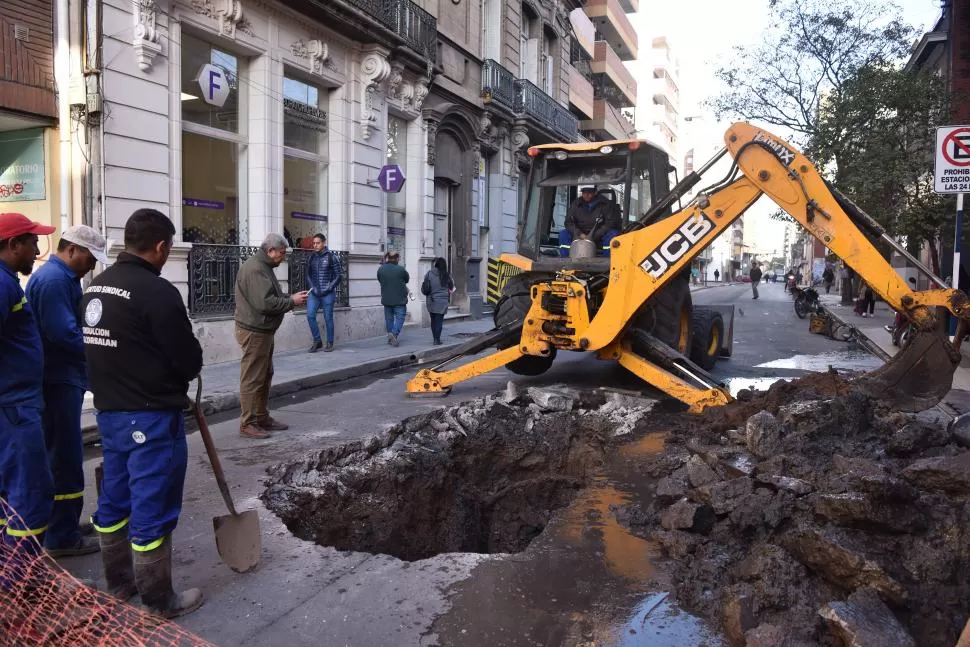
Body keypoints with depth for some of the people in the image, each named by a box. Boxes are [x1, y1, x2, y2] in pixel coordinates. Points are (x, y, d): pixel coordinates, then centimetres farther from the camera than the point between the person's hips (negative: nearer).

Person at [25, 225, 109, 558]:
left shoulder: (63, 278, 16)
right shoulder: (53, 279, -17)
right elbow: (63, 333, -25)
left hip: (63, 377, 11)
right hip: (57, 380, -11)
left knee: (61, 455, 18)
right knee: (65, 457, -4)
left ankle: (62, 523, 31)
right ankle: (62, 536, 5)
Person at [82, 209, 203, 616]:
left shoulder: (94, 287, 8)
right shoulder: (157, 291, -20)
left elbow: (100, 347, 13)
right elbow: (189, 360, -16)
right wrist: (176, 377, 5)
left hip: (108, 410, 9)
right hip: (151, 416, -9)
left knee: (114, 499, 18)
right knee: (152, 507, 1)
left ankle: (119, 582, 34)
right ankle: (159, 601, 13)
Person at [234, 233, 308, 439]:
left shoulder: (263, 266, 16)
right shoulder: (254, 269, -19)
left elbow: (273, 297, 21)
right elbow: (265, 303, -26)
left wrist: (291, 297, 5)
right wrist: (292, 302, -16)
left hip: (263, 330, 11)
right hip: (254, 331, -11)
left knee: (265, 376, 17)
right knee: (252, 378, -5)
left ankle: (262, 417, 27)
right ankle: (248, 424, 2)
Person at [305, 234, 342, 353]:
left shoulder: (332, 257, -2)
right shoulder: (311, 257, 9)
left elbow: (337, 276, -2)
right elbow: (308, 275, 12)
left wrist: (328, 289, -11)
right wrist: (313, 288, -4)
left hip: (327, 294, -3)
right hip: (313, 293, 3)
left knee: (328, 318, 2)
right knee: (310, 315, -8)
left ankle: (330, 343, 15)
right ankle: (317, 341, 6)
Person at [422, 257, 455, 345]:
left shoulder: (429, 274, -5)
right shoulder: (446, 276, -6)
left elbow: (425, 288, -4)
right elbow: (451, 287, 8)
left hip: (431, 301, 2)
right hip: (442, 301, -2)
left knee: (433, 320, 14)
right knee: (439, 320, 2)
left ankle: (435, 339, 21)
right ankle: (437, 340, -2)